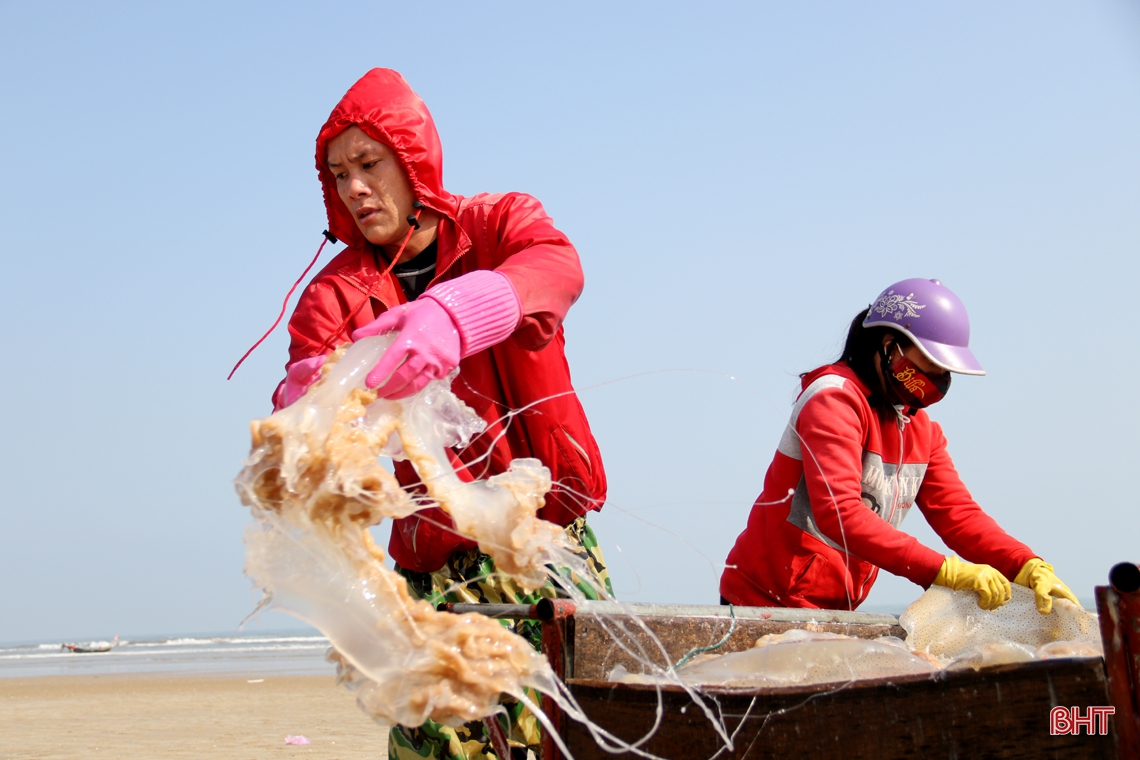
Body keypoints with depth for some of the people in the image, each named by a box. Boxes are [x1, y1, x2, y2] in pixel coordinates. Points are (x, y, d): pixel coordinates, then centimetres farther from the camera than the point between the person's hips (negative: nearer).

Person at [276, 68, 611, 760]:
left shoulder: (500, 223, 5)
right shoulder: (338, 294, 5)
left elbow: (559, 268, -19)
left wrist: (451, 315, -40)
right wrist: (307, 402, -37)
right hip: (442, 563, 0)